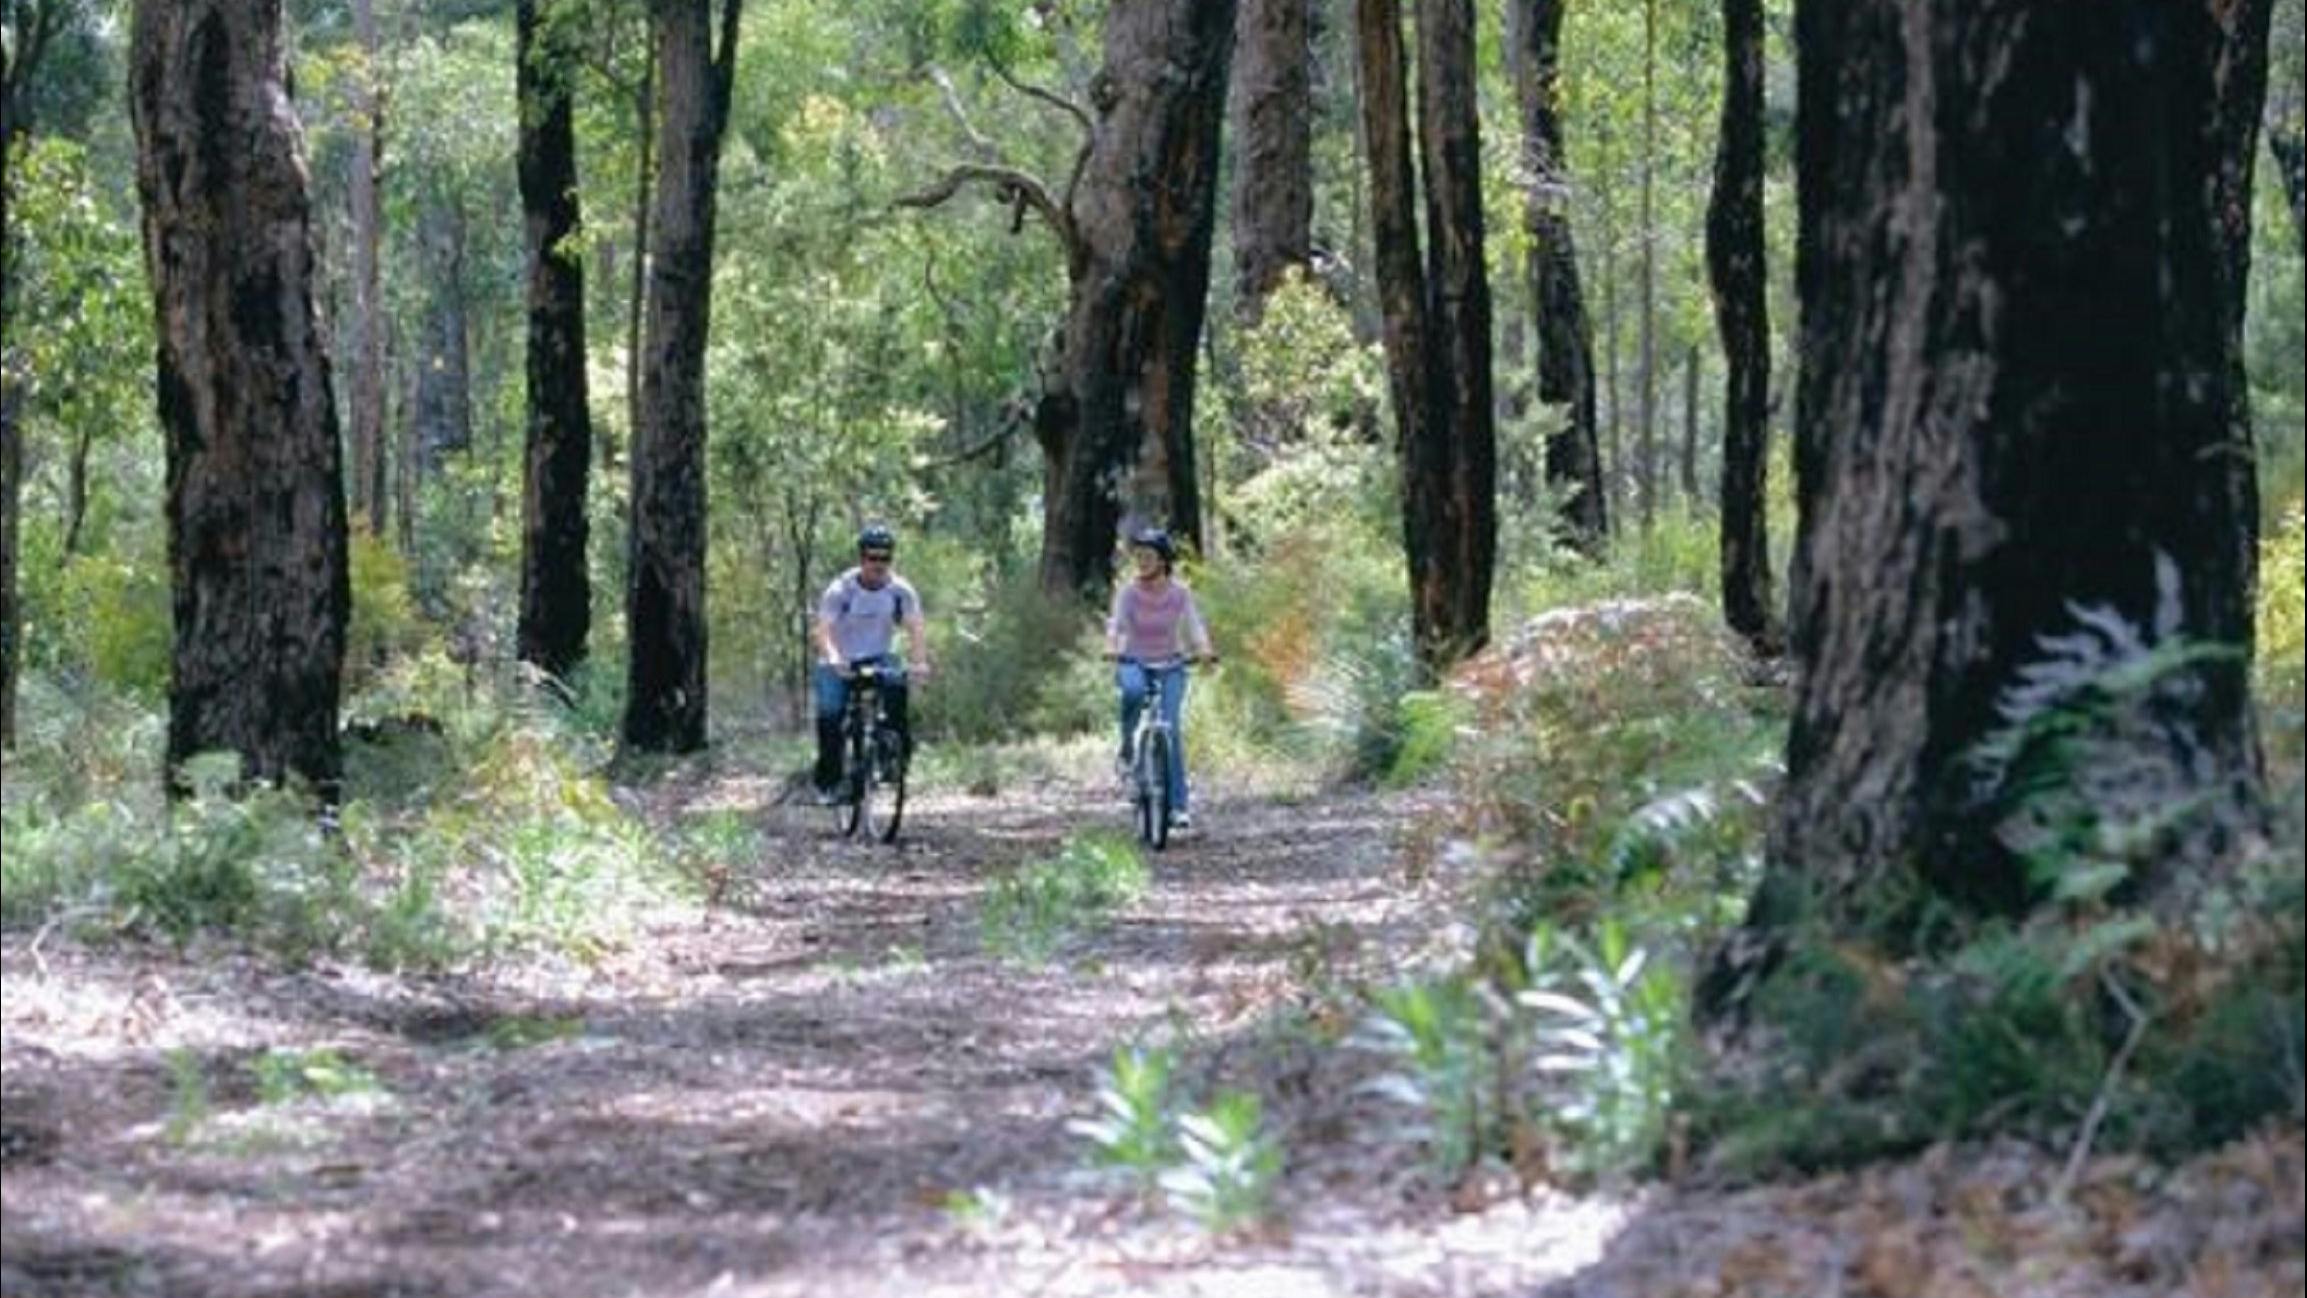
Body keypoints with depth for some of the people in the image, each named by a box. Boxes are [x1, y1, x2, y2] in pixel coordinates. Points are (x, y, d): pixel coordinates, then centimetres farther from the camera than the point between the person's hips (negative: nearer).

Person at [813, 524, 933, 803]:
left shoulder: (901, 590, -11)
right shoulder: (840, 591, -18)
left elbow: (916, 627, -20)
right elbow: (824, 631, -28)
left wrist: (919, 661, -39)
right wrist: (833, 659, -48)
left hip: (877, 659, 1)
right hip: (840, 665, -1)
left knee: (896, 681, -31)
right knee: (829, 715, -18)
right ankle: (828, 782, -1)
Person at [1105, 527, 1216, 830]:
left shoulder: (1179, 593, -6)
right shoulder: (1128, 591, -8)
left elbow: (1194, 625, -13)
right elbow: (1116, 622, -19)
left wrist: (1204, 649, -34)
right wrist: (1112, 646, -41)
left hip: (1170, 667, 0)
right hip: (1134, 663, 0)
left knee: (1171, 728, -16)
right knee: (1133, 689, -38)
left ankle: (1178, 806, -13)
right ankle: (1126, 752, -16)